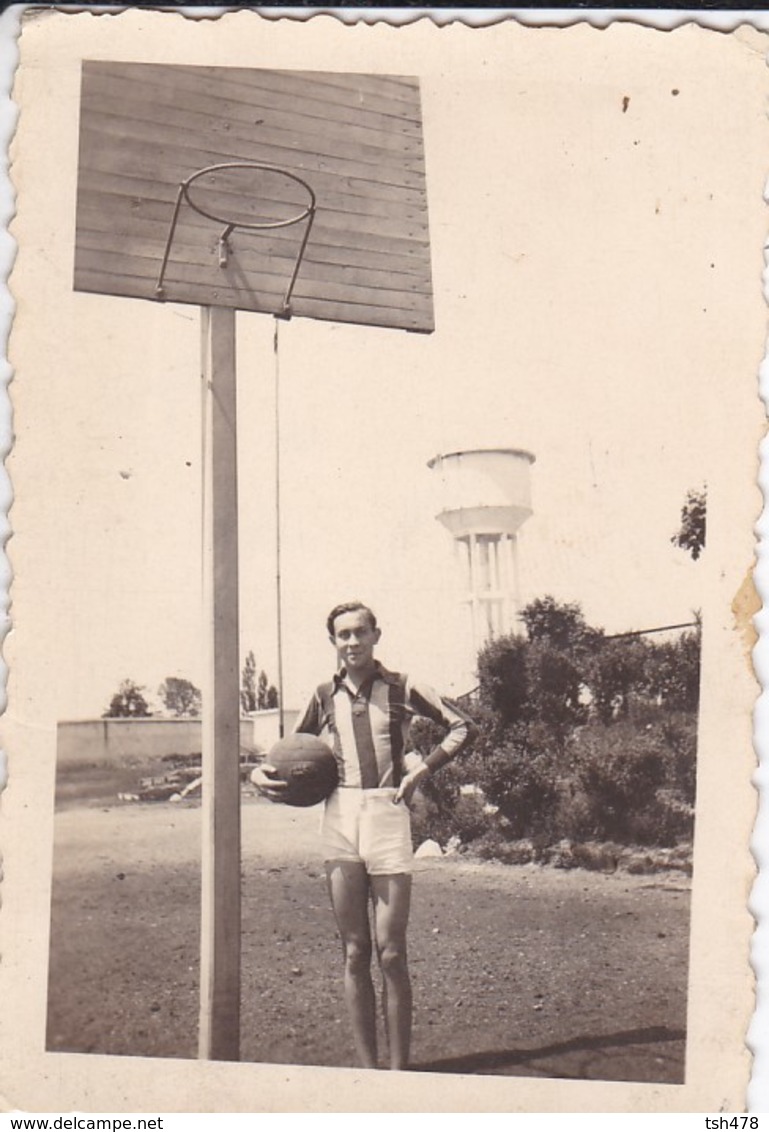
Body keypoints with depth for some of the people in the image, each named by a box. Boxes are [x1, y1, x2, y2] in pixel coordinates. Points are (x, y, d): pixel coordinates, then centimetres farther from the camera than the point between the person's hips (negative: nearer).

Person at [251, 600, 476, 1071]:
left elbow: (463, 727, 5)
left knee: (391, 953, -2)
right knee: (355, 953, 6)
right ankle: (368, 1067, 15)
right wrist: (260, 774, 2)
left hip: (388, 814, -3)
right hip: (339, 816, 3)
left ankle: (400, 1068, 8)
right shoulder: (325, 697, 11)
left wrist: (423, 769, -7)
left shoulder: (401, 688, 3)